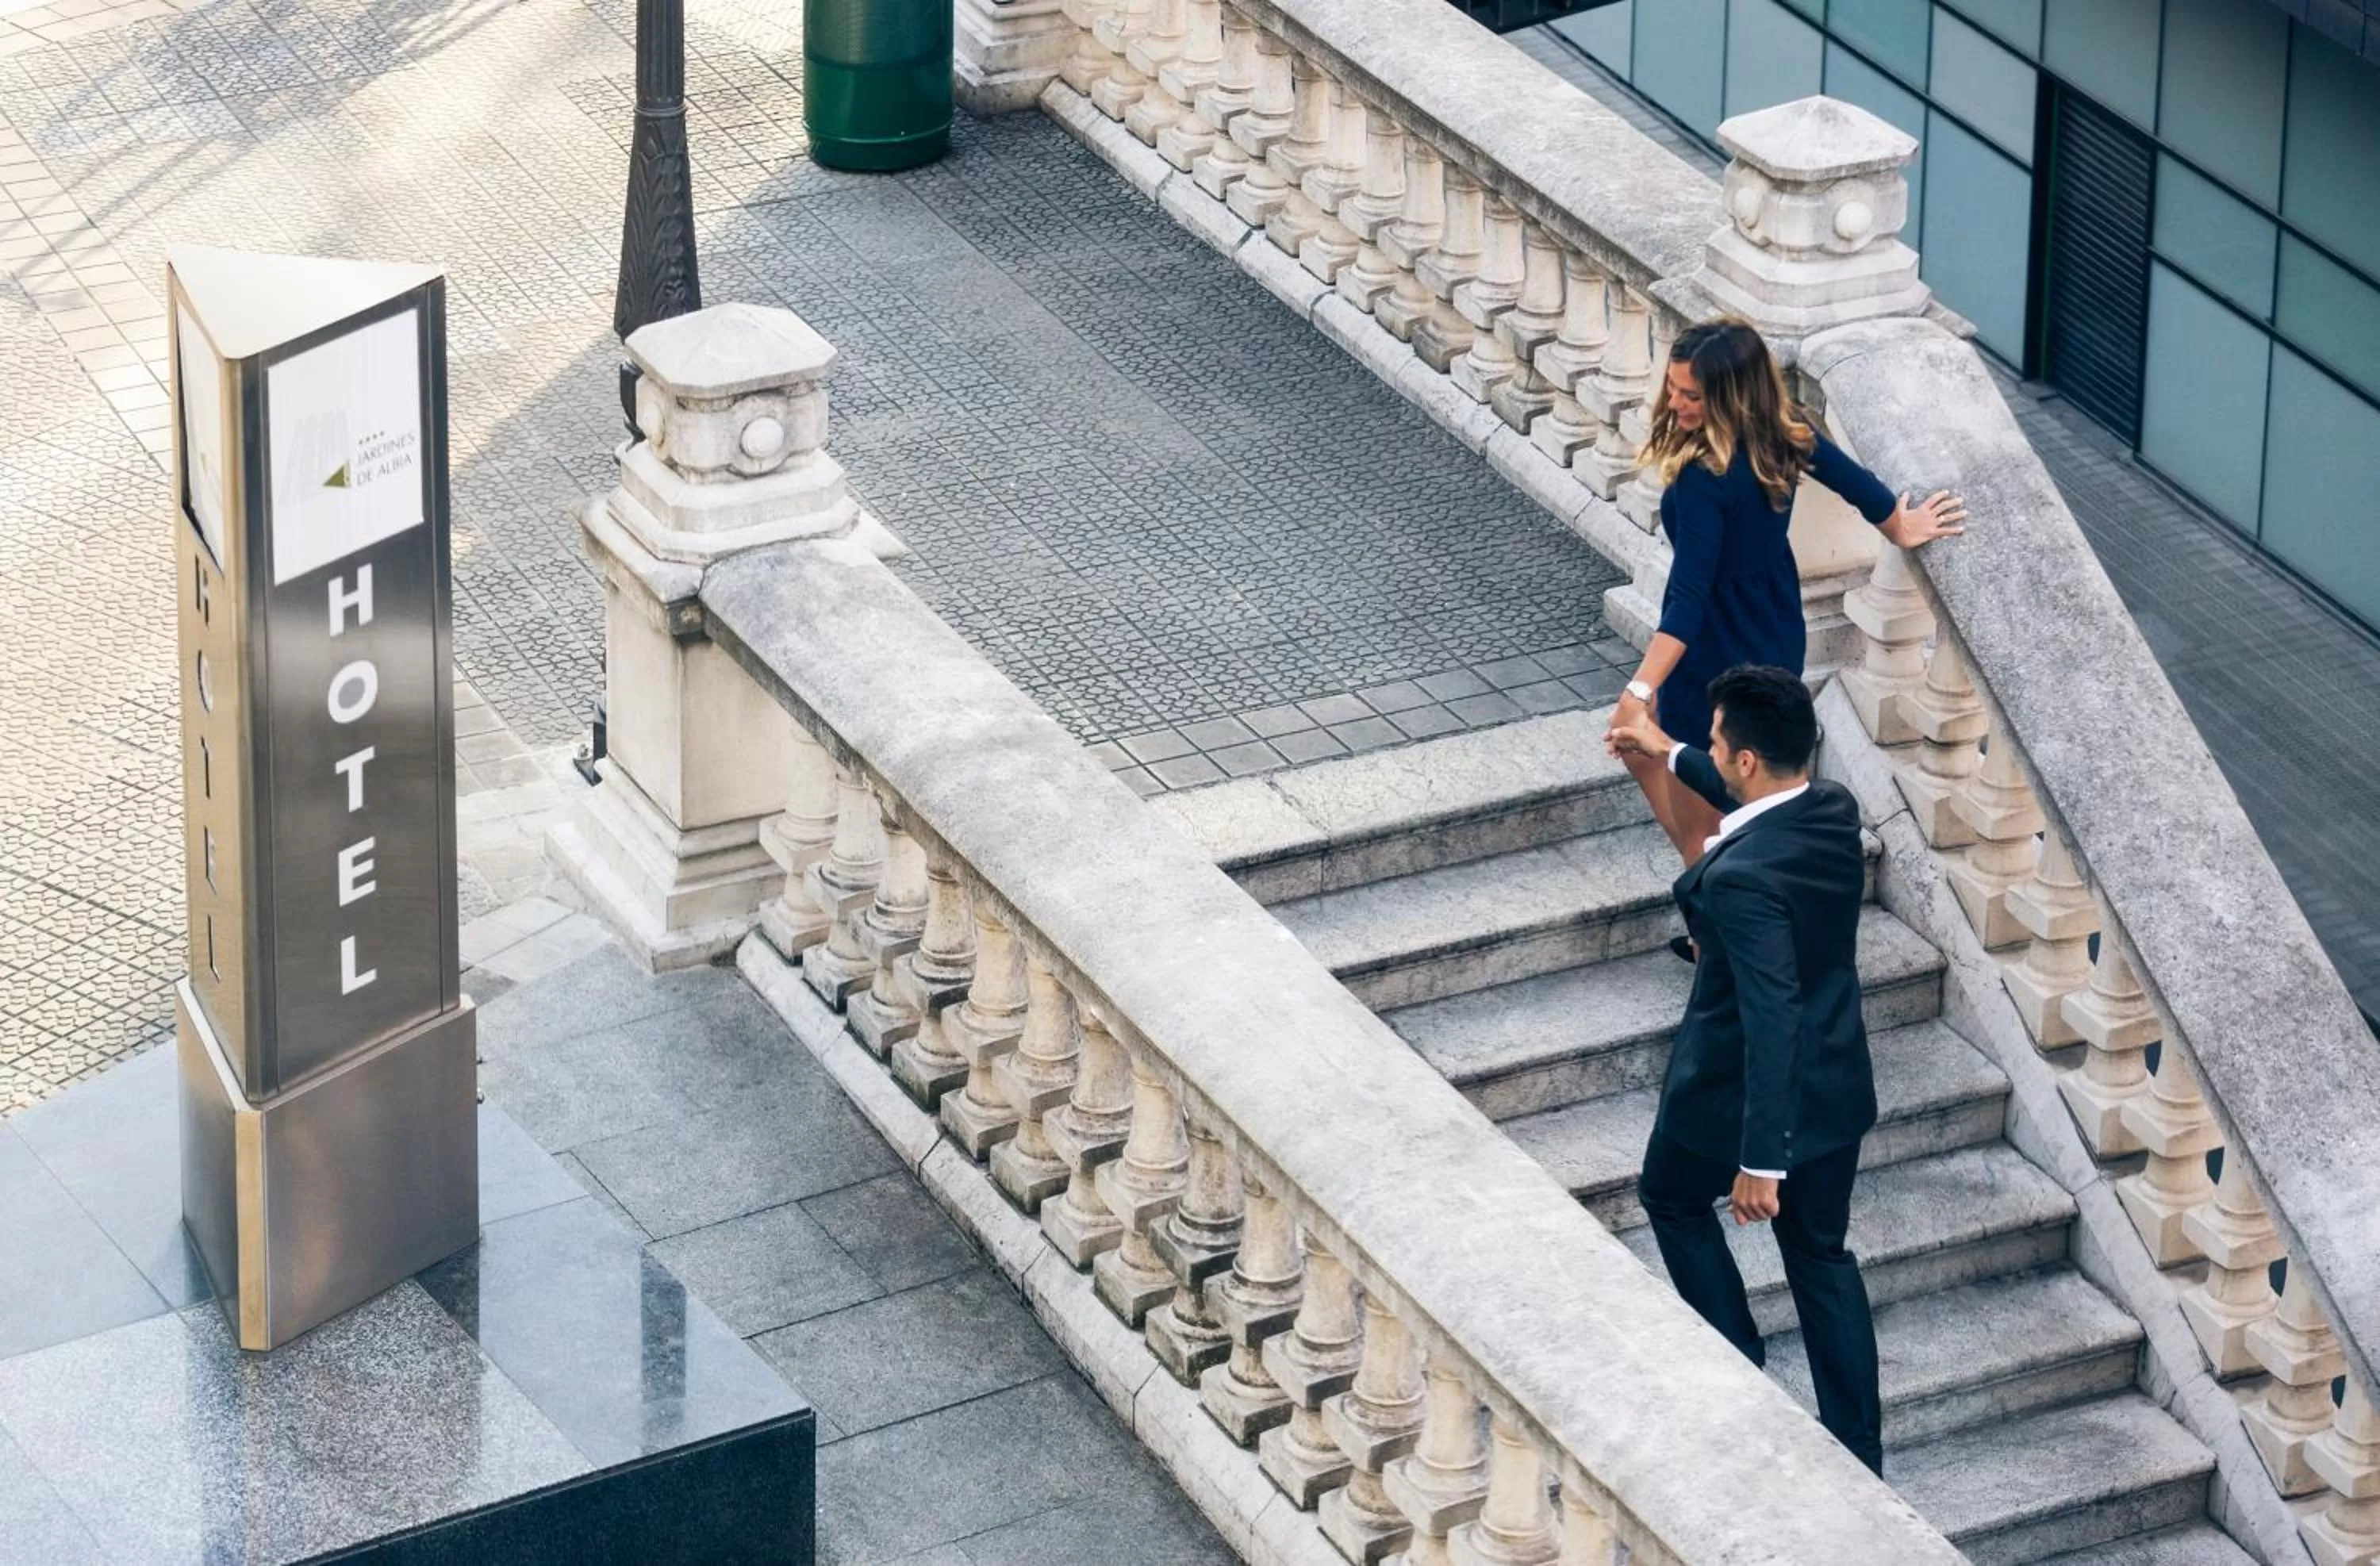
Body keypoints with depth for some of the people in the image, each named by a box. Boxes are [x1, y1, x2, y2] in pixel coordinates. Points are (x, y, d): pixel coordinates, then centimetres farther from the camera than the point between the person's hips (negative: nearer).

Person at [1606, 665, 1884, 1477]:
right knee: (1822, 1255, 19)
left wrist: (1761, 1161, -30)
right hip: (1836, 1088, 7)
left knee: (1673, 1197, 26)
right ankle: (1858, 1451, 24)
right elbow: (1761, 804, 17)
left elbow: (1772, 1020, -34)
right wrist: (1671, 757, 32)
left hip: (1740, 1089, -7)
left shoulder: (1743, 879, -33)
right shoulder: (1834, 809, -9)